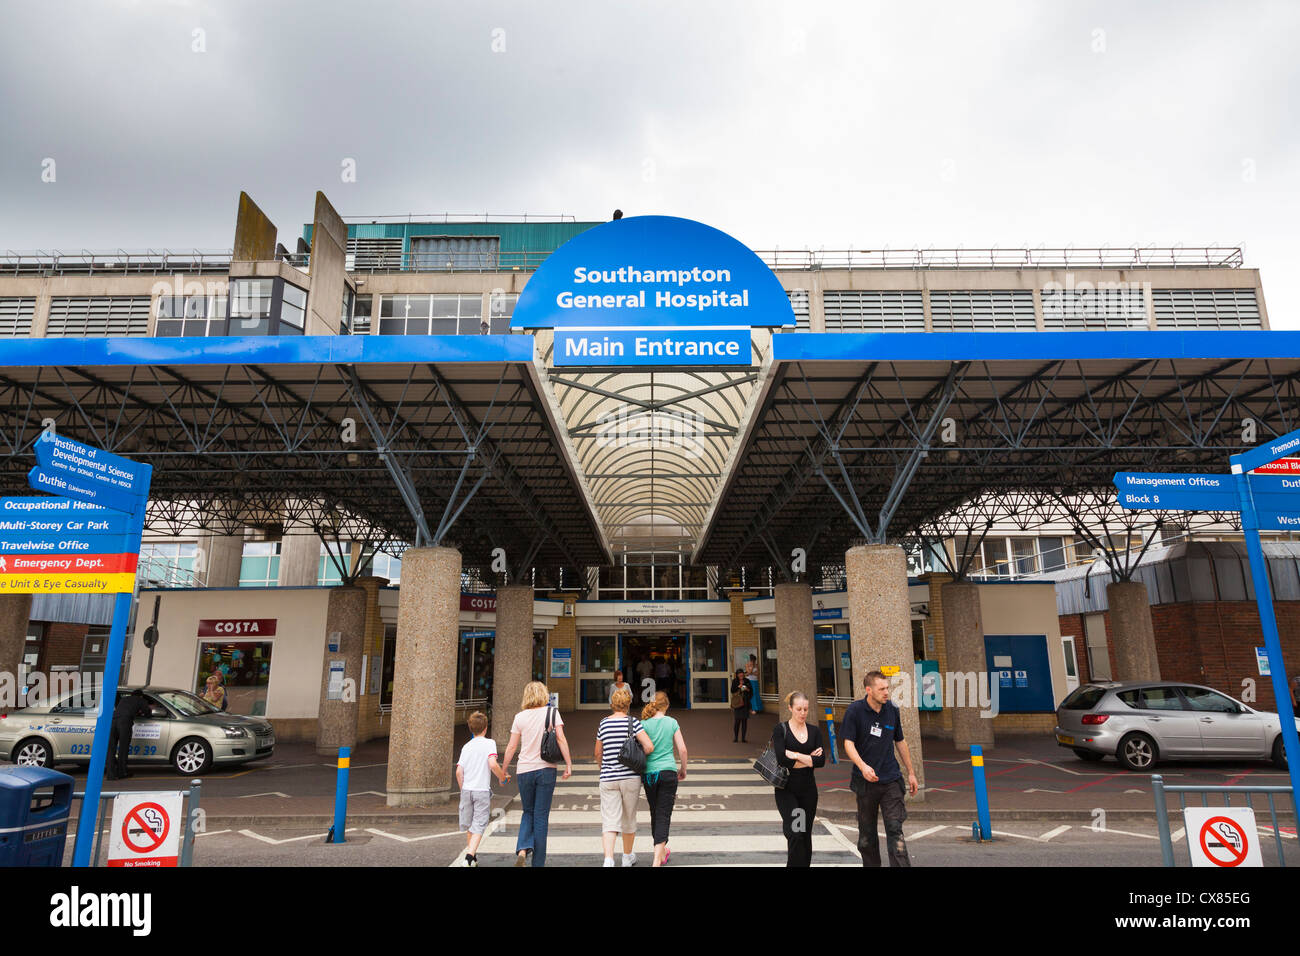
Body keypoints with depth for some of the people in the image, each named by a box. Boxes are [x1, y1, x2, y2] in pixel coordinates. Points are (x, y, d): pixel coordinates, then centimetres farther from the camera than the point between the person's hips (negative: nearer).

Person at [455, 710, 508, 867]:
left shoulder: (466, 746, 10)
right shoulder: (489, 743, -4)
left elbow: (459, 772, 4)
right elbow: (493, 764, -17)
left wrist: (463, 790, 15)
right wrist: (502, 776, -1)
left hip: (466, 790, 4)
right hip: (482, 790, -4)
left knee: (469, 825, 17)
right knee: (479, 826, -3)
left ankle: (472, 856, 28)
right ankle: (469, 856, -19)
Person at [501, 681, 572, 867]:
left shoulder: (520, 717, 3)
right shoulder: (552, 712, 0)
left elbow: (511, 747, 4)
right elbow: (561, 739, -9)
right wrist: (568, 764, -7)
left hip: (524, 770, 1)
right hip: (546, 769, -1)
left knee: (528, 813, 18)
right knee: (541, 816, 6)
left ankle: (523, 849, -5)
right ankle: (538, 862, 8)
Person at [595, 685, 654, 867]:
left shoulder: (604, 723, 2)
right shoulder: (633, 722, -7)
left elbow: (598, 753, 11)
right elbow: (649, 746, -15)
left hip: (608, 778, 1)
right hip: (630, 777, -1)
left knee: (609, 820, 0)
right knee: (629, 818, 16)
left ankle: (608, 859, -17)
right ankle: (627, 857, 31)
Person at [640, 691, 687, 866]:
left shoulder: (644, 724, -1)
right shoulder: (672, 722, 1)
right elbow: (682, 749, 0)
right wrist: (683, 769, 15)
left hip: (649, 773, 1)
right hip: (668, 772, -1)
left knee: (655, 814, 17)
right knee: (664, 815, 0)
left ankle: (662, 851, 34)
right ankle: (657, 860, -11)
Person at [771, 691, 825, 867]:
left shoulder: (814, 730, 6)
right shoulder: (780, 730, -4)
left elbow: (821, 760, -5)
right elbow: (781, 759, -17)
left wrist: (796, 755, -12)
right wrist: (810, 759, -11)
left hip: (808, 788, 4)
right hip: (786, 788, -4)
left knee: (806, 835, 9)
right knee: (794, 834, -15)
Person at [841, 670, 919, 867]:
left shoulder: (892, 710, 3)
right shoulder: (855, 710, -9)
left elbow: (900, 742, 15)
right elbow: (848, 743, -11)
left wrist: (910, 773, 18)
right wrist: (863, 766, -28)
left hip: (891, 779, 2)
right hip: (865, 781, -2)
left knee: (895, 829, -6)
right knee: (867, 832, 11)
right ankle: (871, 864, 27)